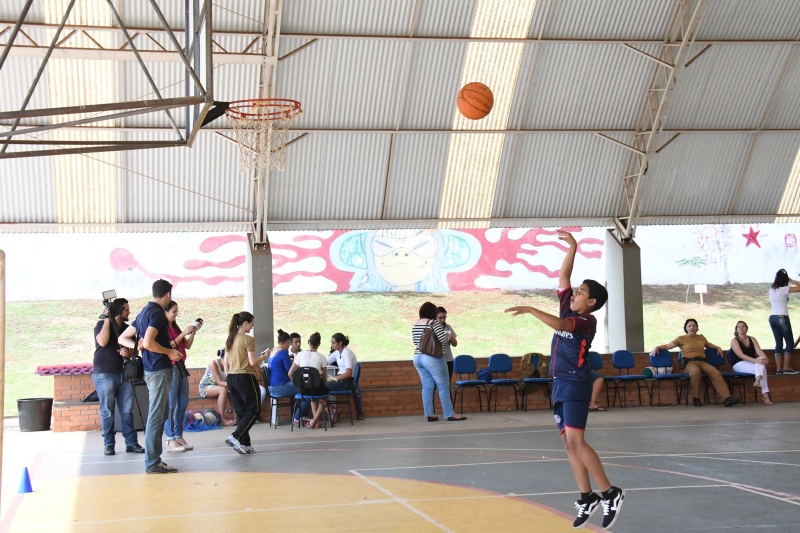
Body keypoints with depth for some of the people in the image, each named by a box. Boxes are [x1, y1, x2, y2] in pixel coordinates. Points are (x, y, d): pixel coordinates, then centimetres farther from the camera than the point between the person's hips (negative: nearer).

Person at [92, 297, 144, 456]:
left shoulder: (127, 328, 14)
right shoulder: (102, 325, 0)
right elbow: (102, 341, -19)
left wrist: (128, 352, -8)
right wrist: (107, 319, -15)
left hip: (124, 374, 5)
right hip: (104, 374, -5)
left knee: (127, 410, 2)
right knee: (107, 411, -2)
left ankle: (131, 443, 4)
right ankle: (108, 445, 3)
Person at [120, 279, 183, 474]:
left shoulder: (144, 312, 15)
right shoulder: (157, 313, -14)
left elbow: (123, 338, 17)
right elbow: (149, 342, -26)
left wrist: (137, 346, 4)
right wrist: (169, 352, -13)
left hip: (151, 369, 10)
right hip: (159, 369, -10)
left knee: (159, 414, 15)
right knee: (156, 416, -6)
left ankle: (153, 459, 19)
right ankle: (152, 463, -4)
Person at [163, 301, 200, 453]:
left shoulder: (175, 327, 16)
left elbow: (187, 346, 16)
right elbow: (167, 347, -17)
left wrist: (193, 332, 3)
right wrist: (183, 333, -18)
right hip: (170, 368, -9)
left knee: (183, 403, 9)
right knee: (171, 404, -8)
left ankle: (179, 436, 15)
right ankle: (170, 440, -7)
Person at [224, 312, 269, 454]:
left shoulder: (229, 340, 10)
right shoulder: (248, 340, -12)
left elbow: (226, 362, 13)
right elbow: (252, 362, -15)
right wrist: (264, 356, 0)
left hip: (231, 377, 8)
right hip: (245, 377, -8)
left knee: (240, 412, 11)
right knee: (253, 410, 2)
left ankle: (245, 444, 11)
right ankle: (235, 437, -12)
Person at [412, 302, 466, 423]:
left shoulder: (415, 325, 10)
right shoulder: (434, 323, -11)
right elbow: (443, 340, -15)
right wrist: (448, 336, 6)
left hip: (418, 358, 7)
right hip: (432, 359, -7)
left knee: (427, 386, 8)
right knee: (444, 386, 0)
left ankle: (429, 414, 6)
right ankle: (450, 414, 3)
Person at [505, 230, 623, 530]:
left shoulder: (587, 320, -11)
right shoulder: (567, 308, 11)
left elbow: (559, 324, -28)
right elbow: (563, 277, 13)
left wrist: (530, 310, -30)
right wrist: (572, 248, 9)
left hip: (575, 384, -9)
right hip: (560, 384, 9)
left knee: (575, 441, -16)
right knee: (568, 443, 6)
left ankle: (610, 493, -10)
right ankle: (587, 498, 10)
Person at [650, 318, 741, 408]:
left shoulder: (701, 338, 21)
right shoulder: (681, 339, 10)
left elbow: (709, 345, 42)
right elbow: (667, 346, 8)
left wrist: (718, 347, 25)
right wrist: (657, 347, -8)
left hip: (702, 362, 4)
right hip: (689, 363, -4)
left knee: (716, 373, -25)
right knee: (696, 372, -40)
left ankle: (727, 398, -31)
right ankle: (696, 398, -22)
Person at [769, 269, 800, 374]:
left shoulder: (771, 289, 7)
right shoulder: (784, 289, -12)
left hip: (772, 317, 7)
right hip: (782, 318, -7)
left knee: (779, 343, 9)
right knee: (790, 342, 3)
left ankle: (779, 369, 5)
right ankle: (786, 368, -2)